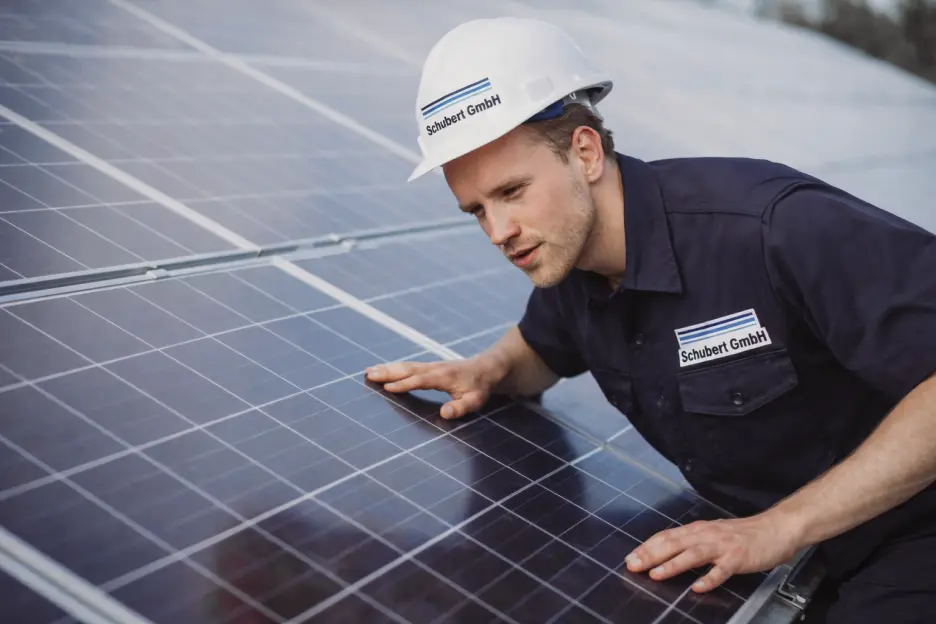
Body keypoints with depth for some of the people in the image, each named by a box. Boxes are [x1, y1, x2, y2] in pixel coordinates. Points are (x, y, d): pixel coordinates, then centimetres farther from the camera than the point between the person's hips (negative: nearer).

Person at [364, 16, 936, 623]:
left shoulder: (777, 225, -30)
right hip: (754, 535, 6)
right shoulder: (566, 255, -6)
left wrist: (783, 526, -29)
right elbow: (541, 353, 16)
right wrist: (488, 370, -6)